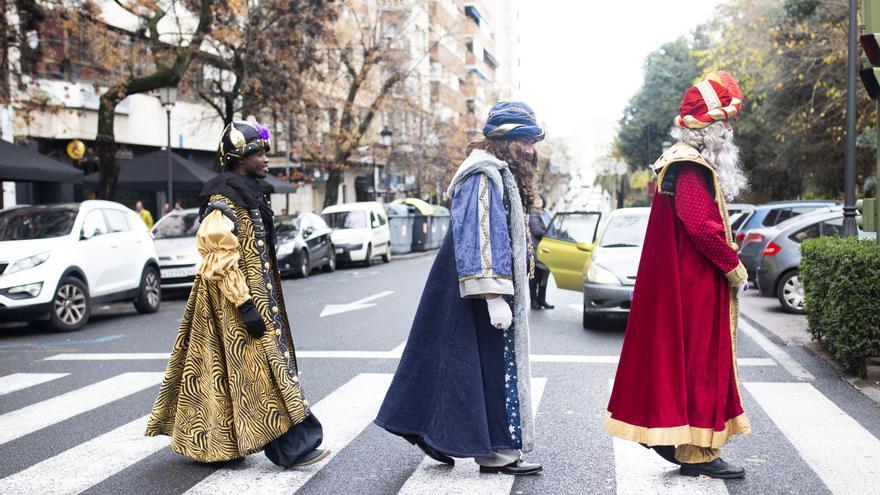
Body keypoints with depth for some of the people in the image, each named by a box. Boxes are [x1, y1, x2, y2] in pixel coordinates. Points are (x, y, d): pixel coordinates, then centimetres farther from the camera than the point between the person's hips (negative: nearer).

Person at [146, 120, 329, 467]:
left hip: (253, 297, 10)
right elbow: (221, 260, -21)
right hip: (236, 305, -10)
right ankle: (291, 448, -4)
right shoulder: (223, 202, -15)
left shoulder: (248, 195, 14)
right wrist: (245, 305, -24)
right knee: (260, 370, -7)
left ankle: (210, 441, 23)